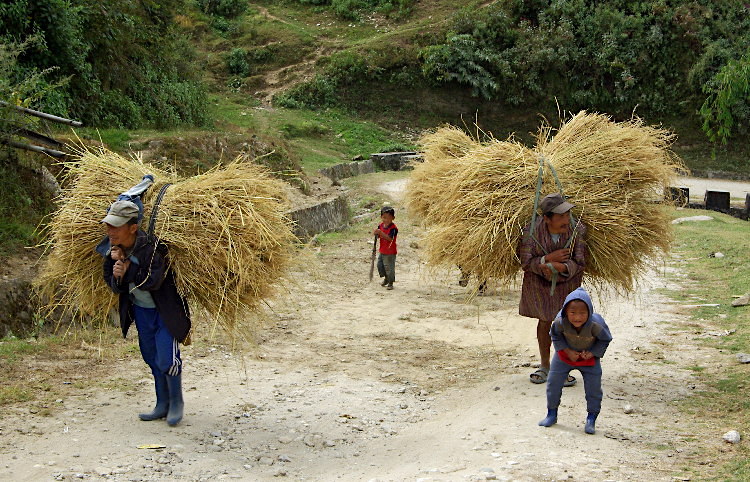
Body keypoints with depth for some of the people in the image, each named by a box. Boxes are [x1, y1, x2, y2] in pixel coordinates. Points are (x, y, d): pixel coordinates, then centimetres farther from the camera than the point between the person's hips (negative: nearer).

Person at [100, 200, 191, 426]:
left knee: (166, 359, -9)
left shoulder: (151, 247, -27)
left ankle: (176, 403, 14)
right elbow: (113, 286, 0)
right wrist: (118, 277, -23)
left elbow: (153, 281, -31)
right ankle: (162, 405, 28)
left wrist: (127, 266, -30)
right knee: (152, 358, 15)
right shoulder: (113, 252, -6)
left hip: (165, 310, -7)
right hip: (141, 309, 7)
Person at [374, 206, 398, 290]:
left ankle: (390, 283, 14)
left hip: (390, 252, -7)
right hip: (382, 251, 7)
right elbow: (377, 236, 6)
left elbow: (390, 238, -29)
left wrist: (381, 232, -37)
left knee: (389, 267, -1)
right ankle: (386, 278, 38)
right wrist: (376, 233, -18)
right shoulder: (381, 226, 3)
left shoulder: (393, 228, -19)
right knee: (380, 265, 16)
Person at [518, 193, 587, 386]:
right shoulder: (532, 231, -24)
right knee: (544, 321, 12)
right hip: (540, 282, 0)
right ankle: (544, 366, 28)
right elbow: (525, 262, -17)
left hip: (567, 281, 0)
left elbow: (579, 263, -19)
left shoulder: (577, 230, -22)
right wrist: (549, 258, -31)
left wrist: (559, 266, -38)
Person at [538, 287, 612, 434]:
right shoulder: (560, 322, -31)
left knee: (594, 387, -2)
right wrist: (568, 351, -17)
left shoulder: (596, 324, -33)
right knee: (553, 383, 3)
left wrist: (593, 353, -22)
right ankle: (551, 414, 22)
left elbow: (605, 340, -11)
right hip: (565, 355, 1)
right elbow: (555, 336, -8)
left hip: (589, 358, -1)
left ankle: (591, 419, 17)